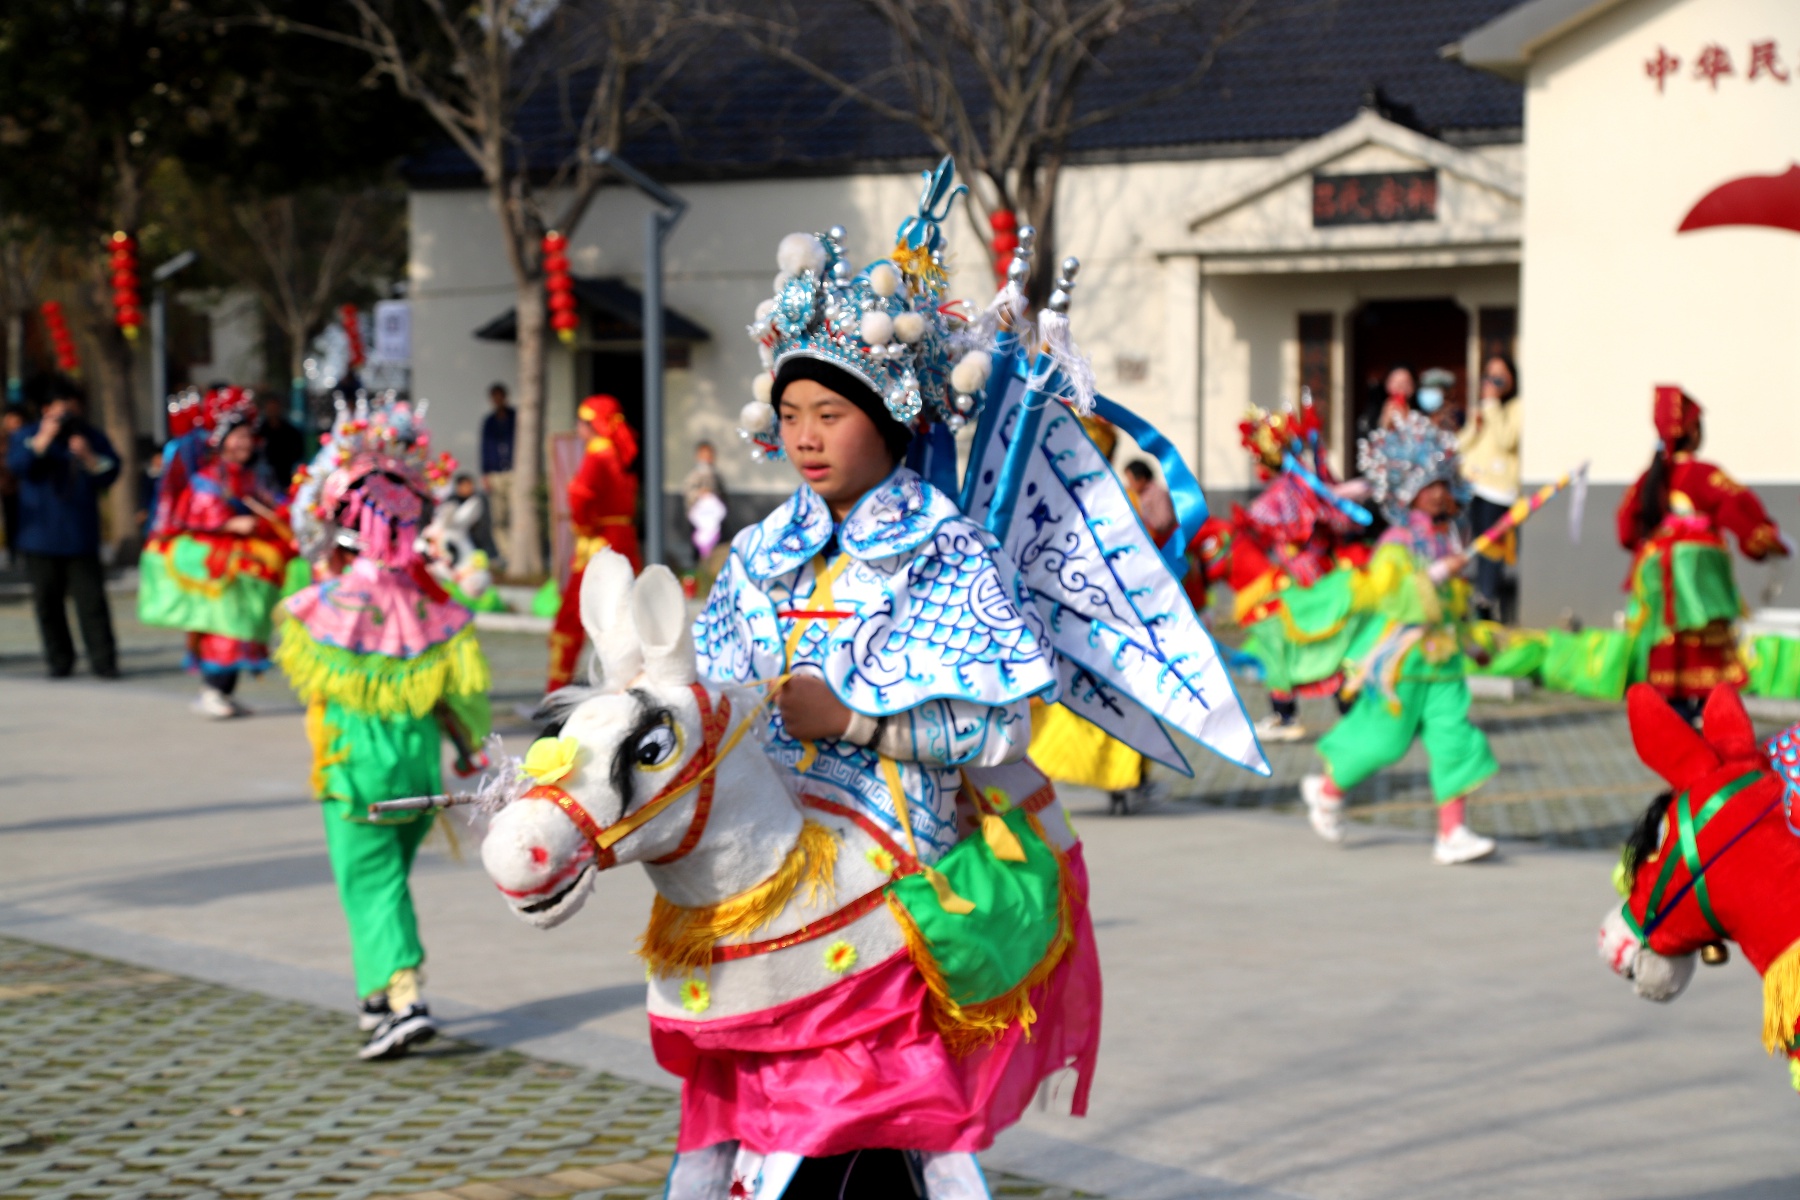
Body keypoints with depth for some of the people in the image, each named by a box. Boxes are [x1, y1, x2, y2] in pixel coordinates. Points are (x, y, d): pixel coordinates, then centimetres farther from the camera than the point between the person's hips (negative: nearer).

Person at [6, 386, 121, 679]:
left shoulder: (92, 437, 9)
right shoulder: (26, 435, 6)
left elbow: (109, 473, 0)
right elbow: (17, 465, -13)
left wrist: (87, 456, -16)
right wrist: (44, 438, -18)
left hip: (81, 537, 0)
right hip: (41, 538, 0)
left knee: (91, 599, -6)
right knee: (48, 601, 5)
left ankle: (103, 661, -5)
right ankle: (59, 661, 14)